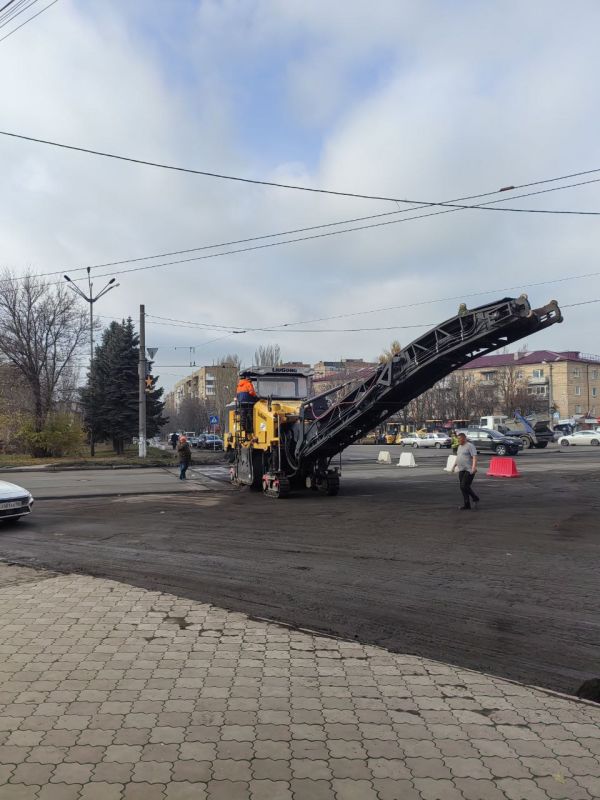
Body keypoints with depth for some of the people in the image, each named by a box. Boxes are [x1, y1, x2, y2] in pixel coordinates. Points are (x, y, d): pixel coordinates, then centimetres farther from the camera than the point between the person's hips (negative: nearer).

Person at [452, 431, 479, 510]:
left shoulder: (470, 446, -9)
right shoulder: (460, 446, 18)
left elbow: (474, 457, -19)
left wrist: (474, 467, -30)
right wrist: (454, 466, 29)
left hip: (469, 470, -9)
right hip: (461, 470, 9)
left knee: (464, 486, -13)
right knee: (463, 487, 6)